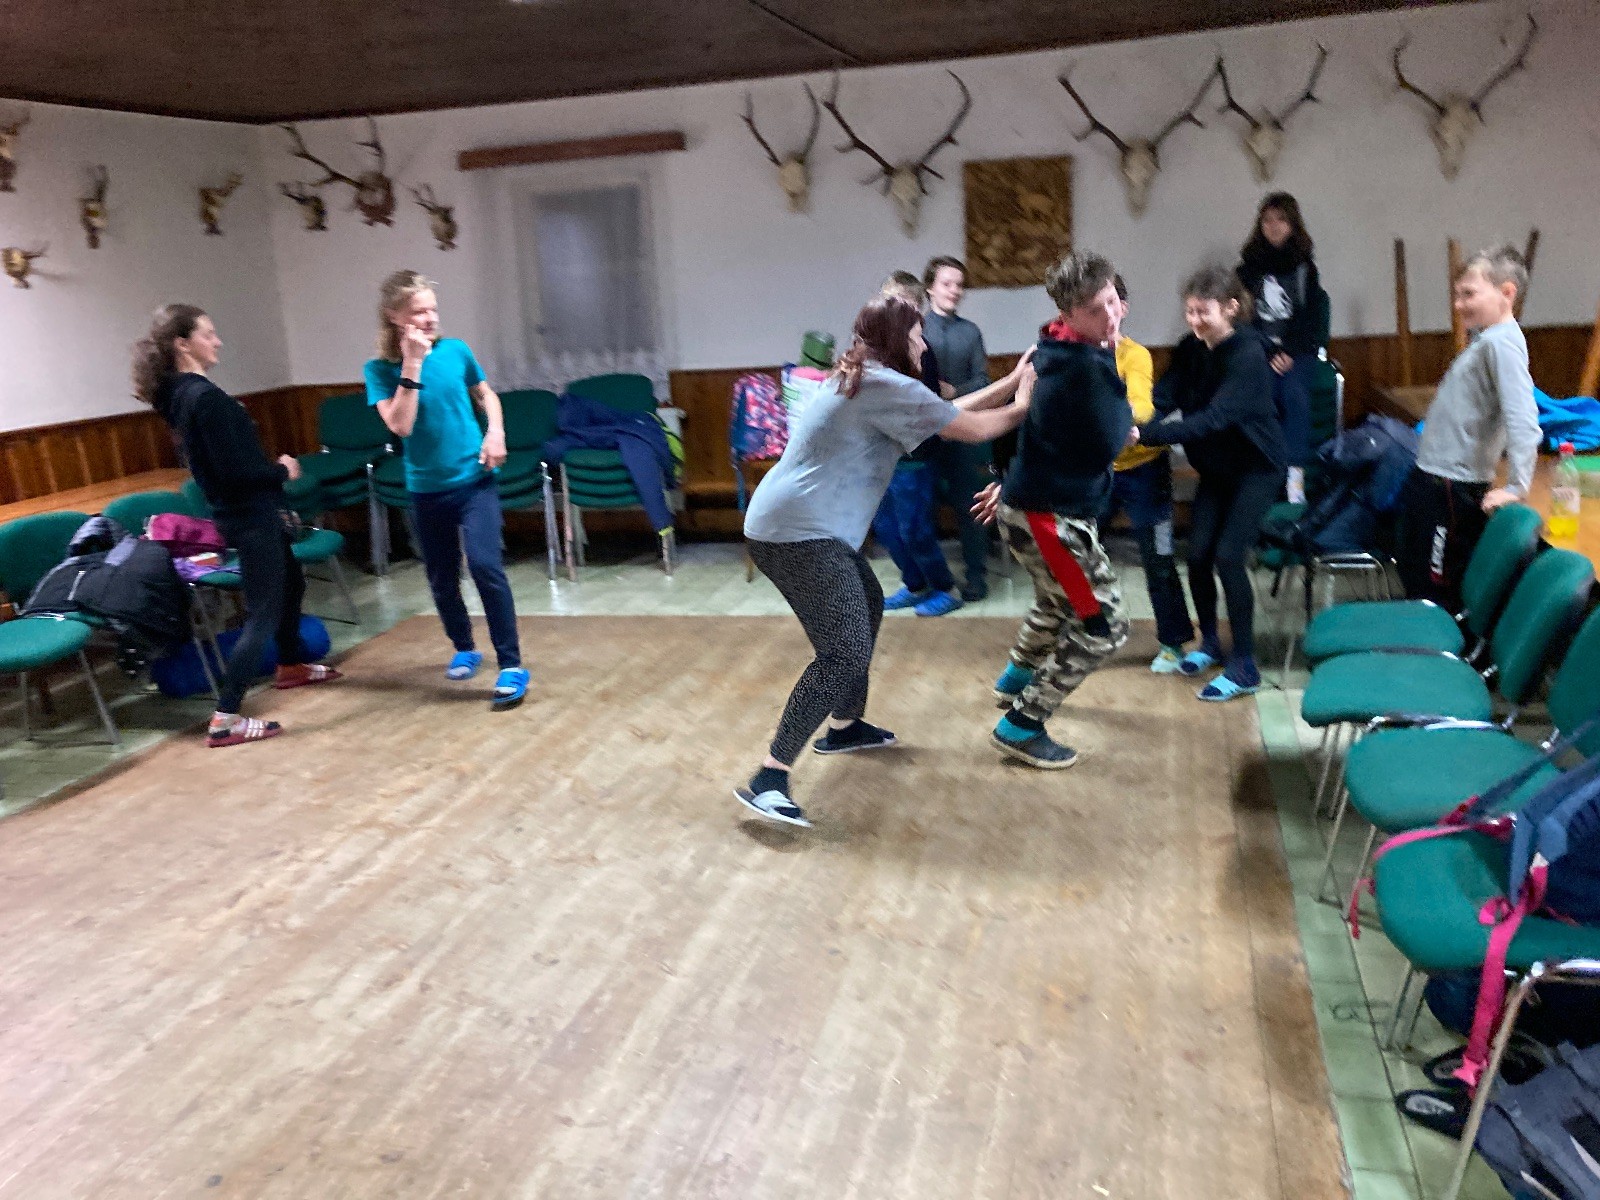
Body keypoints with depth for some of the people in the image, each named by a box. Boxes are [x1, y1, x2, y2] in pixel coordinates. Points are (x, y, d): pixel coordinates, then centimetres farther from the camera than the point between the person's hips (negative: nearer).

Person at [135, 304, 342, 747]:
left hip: (243, 510, 10)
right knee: (262, 612, -6)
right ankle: (225, 719, -6)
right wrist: (282, 471, -10)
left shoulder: (181, 393, 7)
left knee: (291, 583, 28)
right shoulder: (204, 396, -23)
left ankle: (290, 665, 46)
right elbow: (236, 470, -26)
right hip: (250, 514, -10)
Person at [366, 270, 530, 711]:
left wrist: (496, 432, -4)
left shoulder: (456, 350, -3)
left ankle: (512, 665, -9)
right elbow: (400, 425, -20)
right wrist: (411, 364, -22)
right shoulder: (381, 369, -7)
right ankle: (465, 649, 37)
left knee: (485, 566, -17)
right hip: (427, 489, 1)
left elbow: (486, 395, 14)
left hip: (474, 479, -1)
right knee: (442, 579, 12)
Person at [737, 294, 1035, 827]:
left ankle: (845, 727, 37)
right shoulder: (887, 385, -12)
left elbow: (949, 410, 24)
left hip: (787, 525, 11)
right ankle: (767, 779, -17)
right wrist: (1022, 407, 11)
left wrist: (1010, 381, 25)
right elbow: (971, 428, -8)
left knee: (868, 608, 26)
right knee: (845, 654, -15)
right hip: (799, 533, -11)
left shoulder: (864, 380, 19)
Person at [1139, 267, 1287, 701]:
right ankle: (1209, 642, 24)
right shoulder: (1190, 350, -4)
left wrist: (1148, 434, -46)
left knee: (1228, 557, -13)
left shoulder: (1248, 355, -25)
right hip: (1215, 467, 6)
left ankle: (1244, 666, -2)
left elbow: (1215, 416, -37)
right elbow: (1162, 398, -14)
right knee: (1197, 555, 1)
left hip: (1256, 466, -6)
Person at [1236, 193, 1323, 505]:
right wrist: (1269, 354, -7)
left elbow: (1309, 314, 4)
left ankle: (1295, 474, -31)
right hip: (1260, 349, 0)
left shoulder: (1304, 265, 11)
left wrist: (1289, 352, -9)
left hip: (1298, 348, 0)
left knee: (1294, 392, -27)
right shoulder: (1249, 265, 11)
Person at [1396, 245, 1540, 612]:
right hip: (1430, 476, 10)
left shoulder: (1502, 342, -21)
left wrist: (1516, 488, -28)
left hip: (1452, 488, -10)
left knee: (1438, 594, 0)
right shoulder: (1485, 338, 9)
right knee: (1413, 575, 22)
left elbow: (1522, 419, -29)